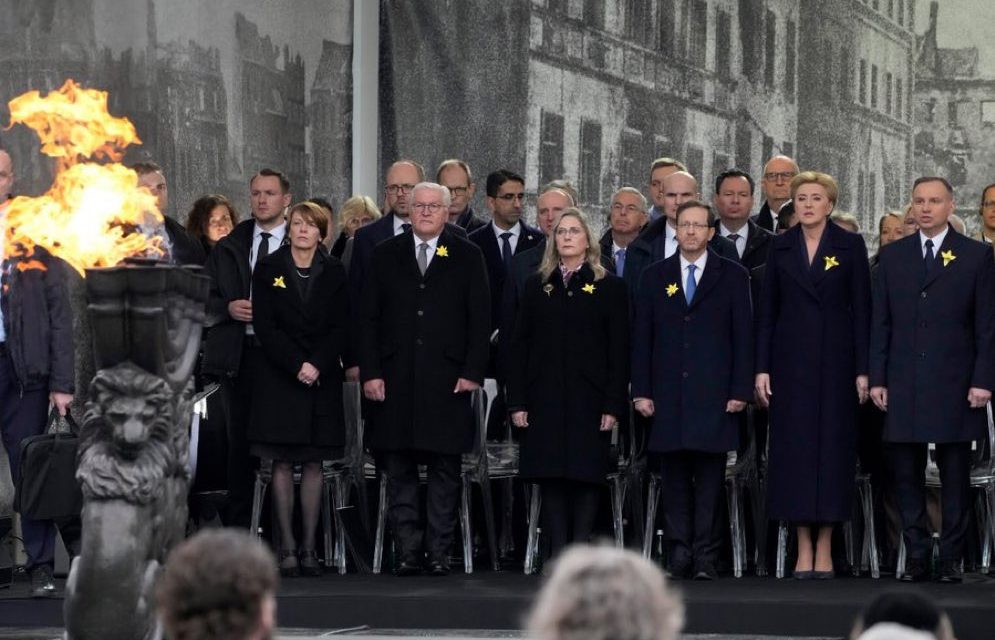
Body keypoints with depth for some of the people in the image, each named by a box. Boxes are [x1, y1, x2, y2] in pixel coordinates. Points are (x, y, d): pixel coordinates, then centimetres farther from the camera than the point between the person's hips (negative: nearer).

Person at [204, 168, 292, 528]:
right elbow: (205, 299, 15)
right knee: (240, 445, 4)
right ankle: (237, 530, 8)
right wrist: (228, 308, -4)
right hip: (239, 355, 3)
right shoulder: (227, 248, 15)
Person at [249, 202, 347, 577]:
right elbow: (264, 327, -3)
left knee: (313, 463, 1)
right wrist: (296, 365, -13)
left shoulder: (334, 273, 7)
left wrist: (317, 365, -12)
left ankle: (309, 547, 2)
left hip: (322, 377, 1)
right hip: (279, 377, -1)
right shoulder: (268, 269, 3)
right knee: (282, 463, -3)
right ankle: (287, 548, -3)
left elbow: (340, 328, 3)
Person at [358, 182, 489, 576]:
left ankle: (440, 552, 5)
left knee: (445, 470, 1)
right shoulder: (386, 255, 10)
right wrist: (370, 372, -2)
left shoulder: (467, 256, 7)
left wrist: (473, 372, -6)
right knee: (398, 470, 1)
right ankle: (407, 551, 4)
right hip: (395, 378, 1)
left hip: (447, 379, -1)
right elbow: (369, 318, 7)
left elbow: (480, 319, 4)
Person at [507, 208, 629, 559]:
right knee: (550, 476, 0)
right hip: (545, 398, 2)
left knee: (587, 474, -3)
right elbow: (520, 344, 9)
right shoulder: (537, 286, 12)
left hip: (589, 398, -2)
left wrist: (614, 404, -8)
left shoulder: (609, 287, 4)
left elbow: (619, 349, 0)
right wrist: (517, 401, 1)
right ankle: (558, 553, 2)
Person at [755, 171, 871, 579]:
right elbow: (767, 311, 8)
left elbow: (861, 310, 1)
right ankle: (804, 549, 2)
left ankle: (825, 548, 3)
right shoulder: (781, 248, 8)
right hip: (791, 359, 2)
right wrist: (761, 368, 0)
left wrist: (862, 369, -5)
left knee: (832, 445, -2)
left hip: (835, 359, -2)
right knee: (794, 448, -1)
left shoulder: (850, 246, 2)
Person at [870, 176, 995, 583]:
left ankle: (951, 558, 7)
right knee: (906, 474, 2)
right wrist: (877, 378, 3)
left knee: (955, 476, 1)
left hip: (954, 384, -2)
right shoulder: (892, 256, 11)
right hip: (903, 385, 2)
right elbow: (881, 323, 10)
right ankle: (916, 556, 8)